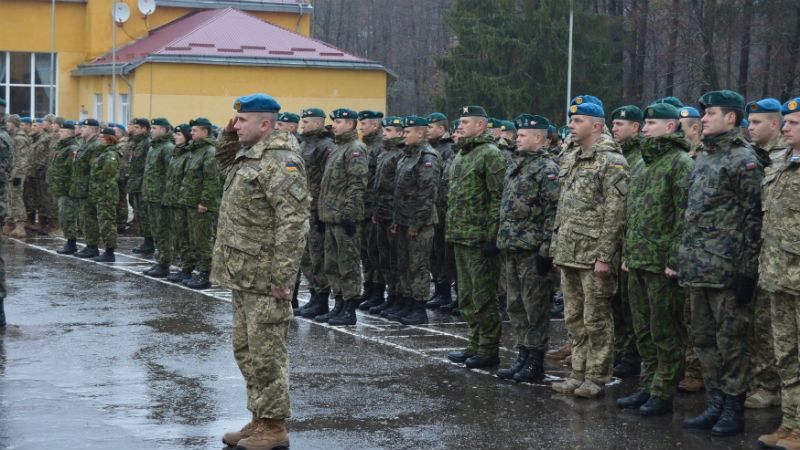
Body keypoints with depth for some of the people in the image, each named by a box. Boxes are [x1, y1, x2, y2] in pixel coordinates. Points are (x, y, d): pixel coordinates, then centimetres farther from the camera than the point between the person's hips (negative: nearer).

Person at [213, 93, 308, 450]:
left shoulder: (280, 160, -18)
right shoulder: (249, 153, 13)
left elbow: (293, 222, -23)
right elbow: (226, 168, 36)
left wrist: (282, 276, -24)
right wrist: (228, 137, 16)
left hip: (264, 277, -10)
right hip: (242, 274, 10)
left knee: (266, 353, -3)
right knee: (246, 350, 16)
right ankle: (259, 419, 25)